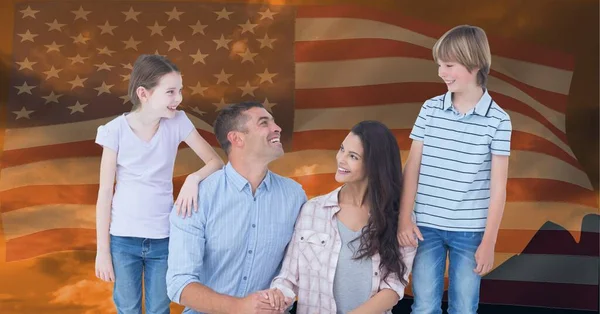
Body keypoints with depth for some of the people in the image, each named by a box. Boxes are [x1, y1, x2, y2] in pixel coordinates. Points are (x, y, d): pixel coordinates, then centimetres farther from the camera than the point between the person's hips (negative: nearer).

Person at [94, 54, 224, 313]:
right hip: (123, 239, -1)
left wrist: (194, 178, -25)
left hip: (163, 239, 2)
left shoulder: (177, 122, -7)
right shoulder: (116, 130, -12)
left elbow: (216, 161, -3)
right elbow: (105, 192, -7)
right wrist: (102, 250, -6)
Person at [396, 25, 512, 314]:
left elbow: (498, 186, -5)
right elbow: (412, 167, 2)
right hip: (427, 226, 1)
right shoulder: (430, 109, 0)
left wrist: (488, 242, -5)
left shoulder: (498, 120, -6)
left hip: (470, 231, -1)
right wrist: (404, 219, -3)